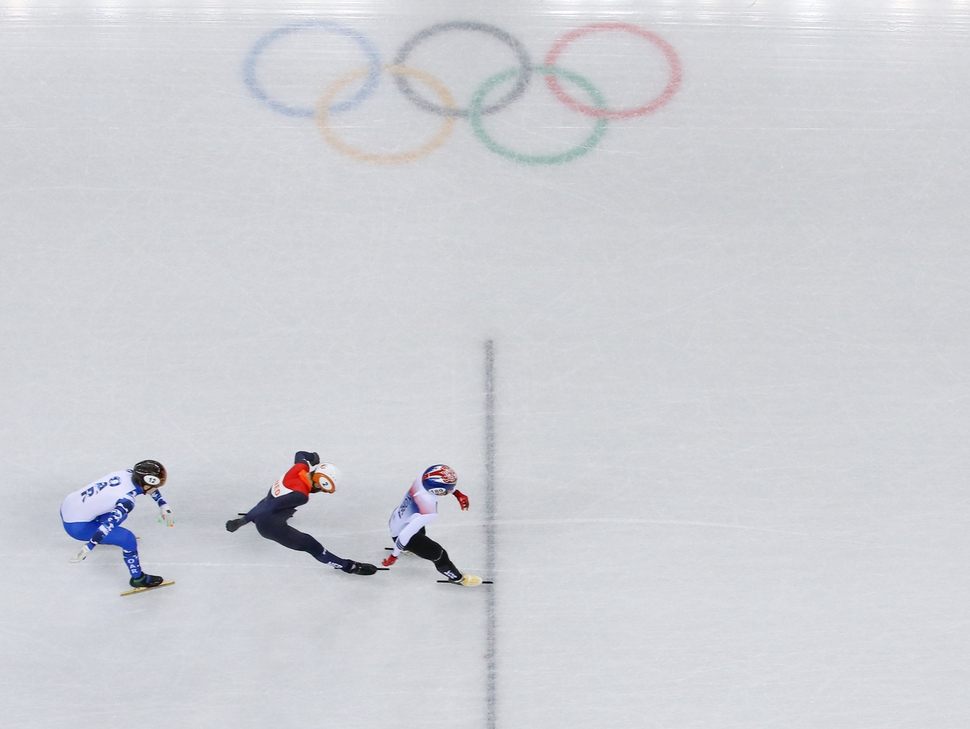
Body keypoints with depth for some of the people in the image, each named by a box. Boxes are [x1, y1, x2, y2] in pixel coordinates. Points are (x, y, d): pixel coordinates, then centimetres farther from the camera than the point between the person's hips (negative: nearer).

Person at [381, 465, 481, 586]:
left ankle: (411, 548, 69)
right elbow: (405, 535, -33)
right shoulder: (428, 513, -42)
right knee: (438, 554, 8)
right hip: (402, 533, -7)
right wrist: (394, 556, -18)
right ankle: (456, 577, 33)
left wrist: (458, 494, -5)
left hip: (396, 518, 7)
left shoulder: (423, 477, -27)